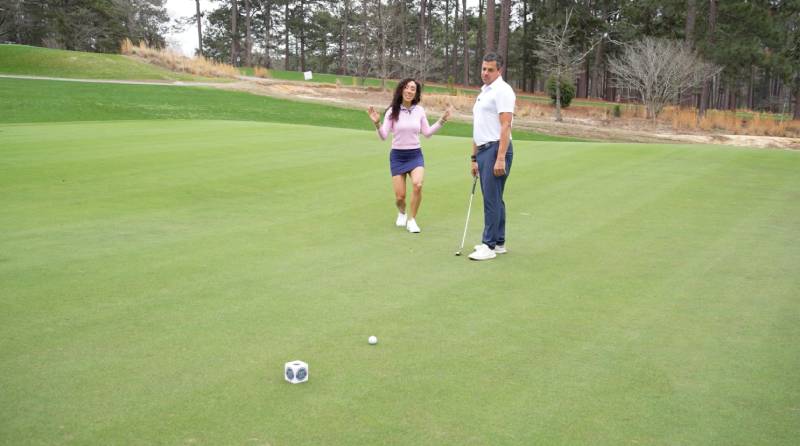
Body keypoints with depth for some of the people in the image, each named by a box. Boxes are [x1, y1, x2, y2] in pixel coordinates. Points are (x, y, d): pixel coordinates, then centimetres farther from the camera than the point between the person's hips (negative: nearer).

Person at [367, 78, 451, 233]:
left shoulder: (419, 110, 1)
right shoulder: (392, 111, -6)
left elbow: (427, 133, 11)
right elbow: (383, 136, -9)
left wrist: (442, 121, 4)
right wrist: (377, 123, -26)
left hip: (415, 154, 1)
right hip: (397, 156, -1)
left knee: (417, 184, -27)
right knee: (400, 196, -3)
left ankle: (411, 220, -7)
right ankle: (402, 212, 35)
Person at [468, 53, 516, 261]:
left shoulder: (502, 90, -10)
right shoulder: (483, 93, 20)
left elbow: (505, 126, -18)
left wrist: (500, 158, -23)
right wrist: (474, 158, 22)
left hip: (496, 150, -10)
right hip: (483, 151, 10)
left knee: (492, 199, -8)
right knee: (494, 199, 12)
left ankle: (489, 246, -5)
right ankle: (499, 243, 18)